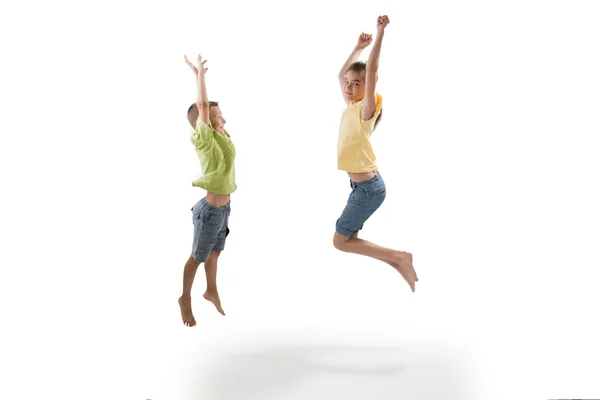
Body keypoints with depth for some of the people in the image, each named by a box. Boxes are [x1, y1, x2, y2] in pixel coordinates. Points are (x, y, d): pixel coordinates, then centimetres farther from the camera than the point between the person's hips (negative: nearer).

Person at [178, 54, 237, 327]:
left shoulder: (221, 135, 3)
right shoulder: (204, 138, -18)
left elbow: (207, 105, 10)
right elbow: (202, 105, -26)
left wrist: (198, 74, 9)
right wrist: (199, 73, -20)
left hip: (224, 207, 7)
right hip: (210, 210, -7)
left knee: (214, 253, 23)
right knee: (197, 257, 9)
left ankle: (211, 291, 42)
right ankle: (186, 299, 26)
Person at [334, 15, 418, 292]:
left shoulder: (366, 108, -14)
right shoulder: (350, 107, 7)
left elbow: (372, 70, -26)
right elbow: (342, 74, 21)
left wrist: (380, 33, -28)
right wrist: (359, 47, 18)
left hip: (368, 187, -9)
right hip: (362, 185, 9)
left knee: (340, 240, -6)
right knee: (348, 236, 16)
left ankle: (399, 258, -2)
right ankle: (397, 261, 22)